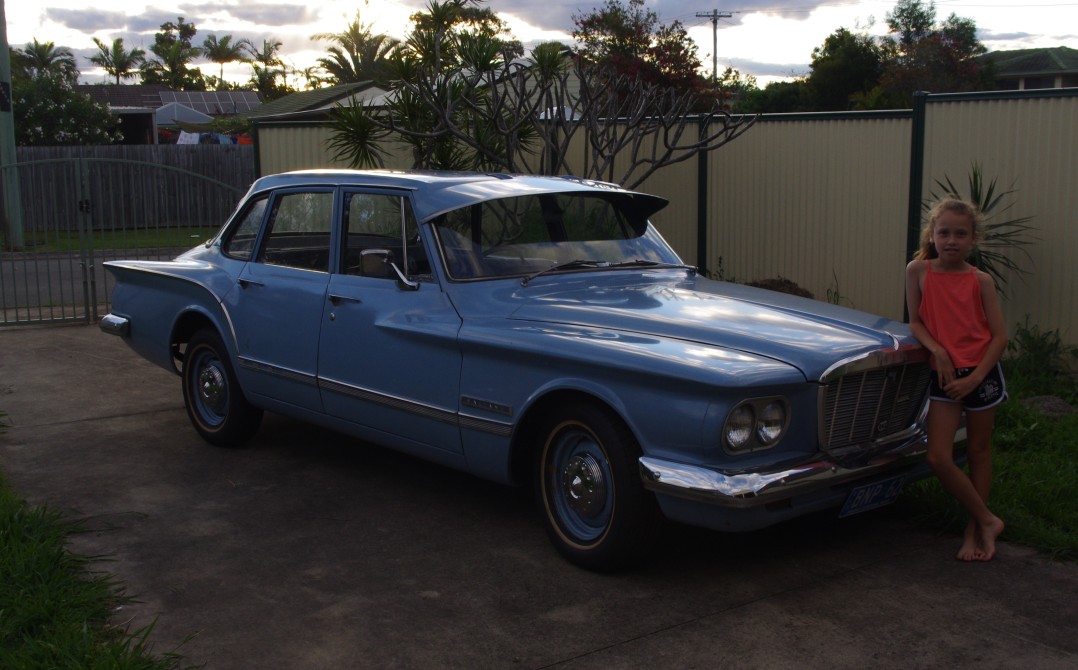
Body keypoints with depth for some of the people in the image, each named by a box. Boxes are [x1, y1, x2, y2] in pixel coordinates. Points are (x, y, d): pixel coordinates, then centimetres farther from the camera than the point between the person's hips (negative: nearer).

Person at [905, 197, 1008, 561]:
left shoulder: (981, 281, -6)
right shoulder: (918, 270, -4)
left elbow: (999, 336, -5)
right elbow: (915, 322, 2)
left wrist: (974, 378, -15)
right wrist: (938, 350, -15)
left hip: (982, 373, -1)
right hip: (944, 374, 1)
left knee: (978, 451, 10)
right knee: (938, 457, -8)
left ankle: (973, 530, 23)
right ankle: (988, 520, 9)